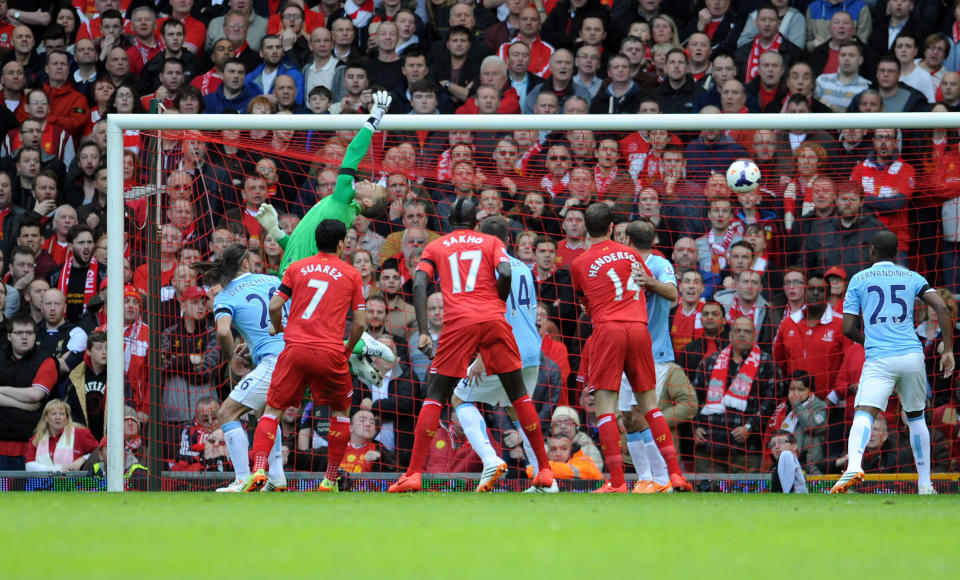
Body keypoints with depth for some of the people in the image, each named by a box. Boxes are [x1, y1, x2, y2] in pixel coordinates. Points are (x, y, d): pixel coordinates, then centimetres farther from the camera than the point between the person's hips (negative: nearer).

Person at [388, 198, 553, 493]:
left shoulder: (435, 247, 18)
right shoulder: (492, 242, 16)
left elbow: (419, 285, 2)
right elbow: (505, 273, -4)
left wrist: (423, 333, -2)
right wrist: (498, 305, 13)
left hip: (457, 323, 0)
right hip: (493, 319, 0)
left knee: (435, 396, 5)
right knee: (519, 394, 11)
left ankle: (413, 473, -5)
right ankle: (544, 470, 10)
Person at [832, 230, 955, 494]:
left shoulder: (859, 279, 9)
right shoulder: (912, 277, 14)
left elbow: (848, 329, 6)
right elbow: (942, 308, 0)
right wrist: (948, 350, 3)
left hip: (878, 360, -3)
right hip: (912, 356, 3)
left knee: (863, 414, -18)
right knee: (916, 417, 21)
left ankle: (854, 464, -46)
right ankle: (924, 484, 23)